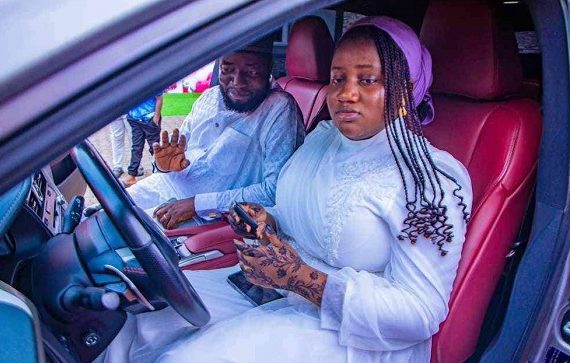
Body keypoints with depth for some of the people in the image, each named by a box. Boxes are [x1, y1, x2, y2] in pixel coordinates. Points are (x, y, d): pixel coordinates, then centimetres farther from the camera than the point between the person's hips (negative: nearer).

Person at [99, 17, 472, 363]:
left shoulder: (431, 180, -17)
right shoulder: (323, 136, 7)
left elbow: (421, 313, -21)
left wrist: (299, 277, -25)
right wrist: (268, 223, -6)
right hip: (273, 284, 7)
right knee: (148, 313, -5)